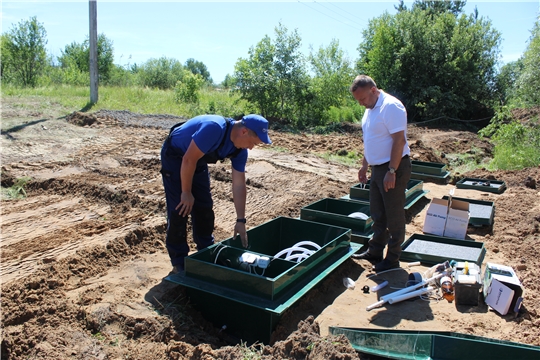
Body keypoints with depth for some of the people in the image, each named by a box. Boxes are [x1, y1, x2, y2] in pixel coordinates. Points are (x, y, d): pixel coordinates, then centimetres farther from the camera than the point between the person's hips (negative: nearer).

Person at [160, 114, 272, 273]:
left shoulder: (240, 150, -12)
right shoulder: (214, 128, -37)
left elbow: (239, 185, -9)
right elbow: (189, 160, -33)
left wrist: (240, 221, -10)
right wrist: (186, 192, -22)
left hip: (198, 160, 7)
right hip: (175, 155, -7)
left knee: (205, 207, 6)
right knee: (180, 208, -10)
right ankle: (179, 263, 2)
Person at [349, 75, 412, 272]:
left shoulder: (390, 106, -18)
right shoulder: (371, 109, 11)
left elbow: (399, 140, -23)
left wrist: (391, 171, -24)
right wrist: (365, 165, 19)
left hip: (394, 168, -9)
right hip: (377, 168, 9)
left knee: (394, 217, 2)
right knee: (378, 215, 17)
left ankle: (392, 260, 14)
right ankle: (375, 252, 29)